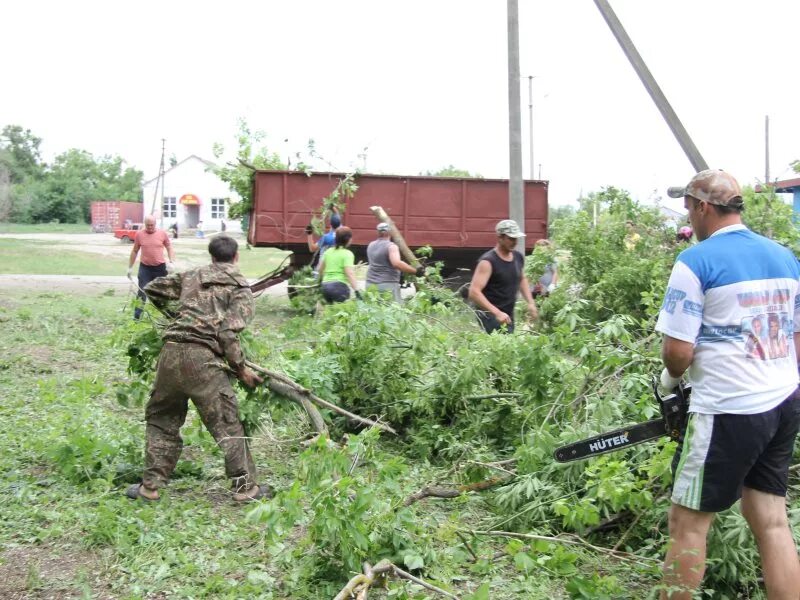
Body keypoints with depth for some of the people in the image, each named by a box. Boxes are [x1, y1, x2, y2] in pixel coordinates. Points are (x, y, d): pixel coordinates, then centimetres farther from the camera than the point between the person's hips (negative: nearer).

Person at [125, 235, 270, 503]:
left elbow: (153, 289, 29)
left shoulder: (192, 276, 20)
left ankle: (151, 485, 21)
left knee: (161, 418, 19)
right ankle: (245, 486, 11)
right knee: (227, 424, 6)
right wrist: (241, 368, 2)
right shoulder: (240, 288, 6)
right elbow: (228, 333, -6)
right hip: (202, 358, -4)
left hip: (171, 351, 5)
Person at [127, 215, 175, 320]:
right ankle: (136, 317, 2)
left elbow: (169, 248, 6)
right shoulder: (139, 234, -2)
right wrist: (130, 267, 8)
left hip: (160, 267, 1)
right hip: (145, 268, 0)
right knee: (142, 293, -2)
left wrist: (172, 262, -9)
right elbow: (134, 251, 8)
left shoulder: (163, 233, -2)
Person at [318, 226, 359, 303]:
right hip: (339, 286, -7)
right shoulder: (347, 254, -6)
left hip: (325, 286, 7)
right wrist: (356, 291, -21)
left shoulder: (329, 251, 13)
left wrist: (322, 279, 39)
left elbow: (320, 269, 19)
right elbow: (349, 273, -16)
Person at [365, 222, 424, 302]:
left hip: (371, 284, 7)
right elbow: (397, 263, -24)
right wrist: (415, 271, -19)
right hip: (388, 284, -7)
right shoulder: (391, 246, -9)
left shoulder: (371, 246, 13)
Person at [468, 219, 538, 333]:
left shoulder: (518, 257, 8)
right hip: (491, 316, -8)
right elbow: (474, 292, -24)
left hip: (508, 316, 8)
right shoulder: (488, 262, -16)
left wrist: (530, 302, 14)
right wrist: (497, 313, -31)